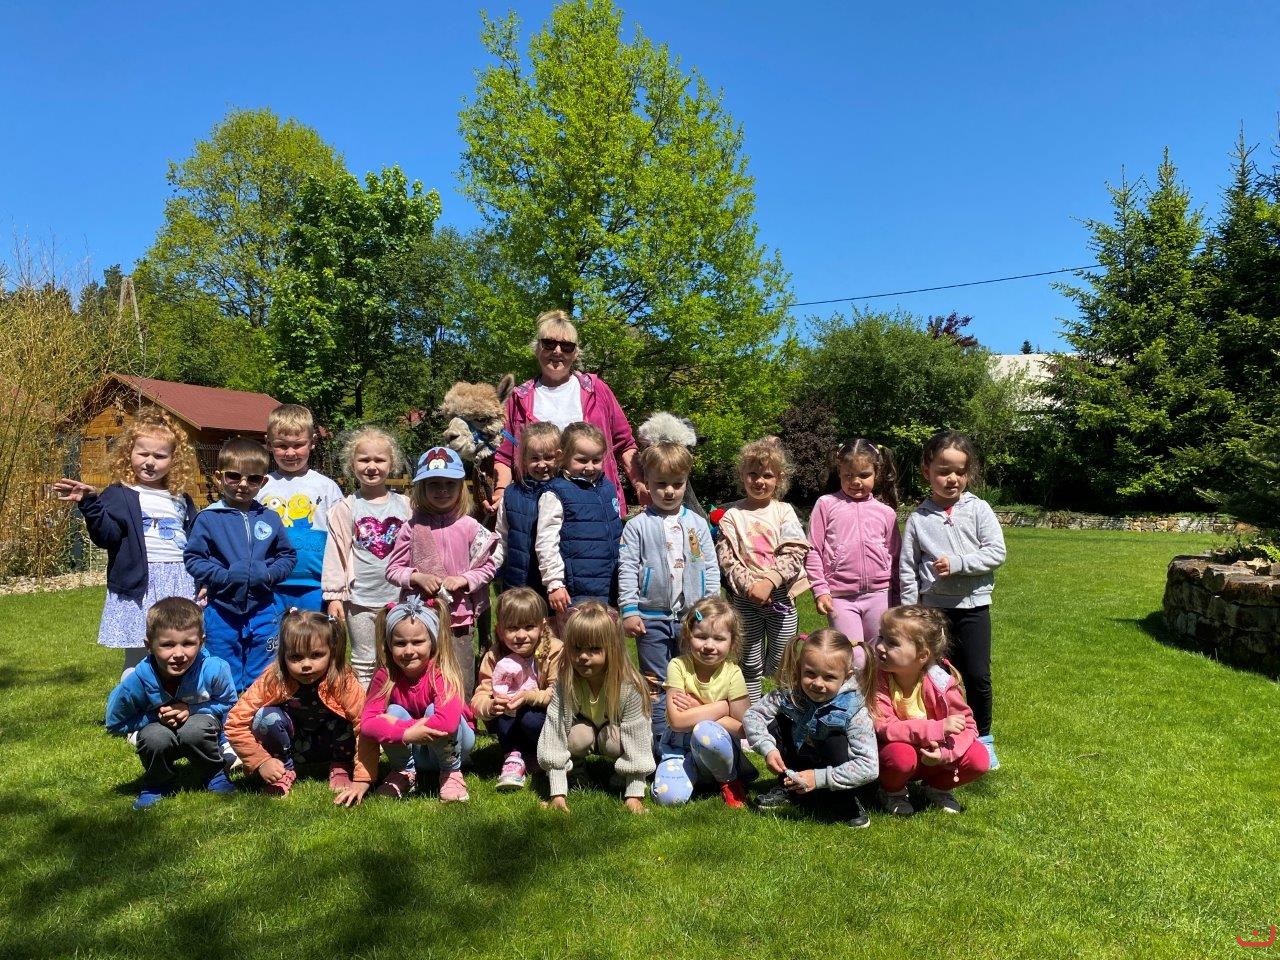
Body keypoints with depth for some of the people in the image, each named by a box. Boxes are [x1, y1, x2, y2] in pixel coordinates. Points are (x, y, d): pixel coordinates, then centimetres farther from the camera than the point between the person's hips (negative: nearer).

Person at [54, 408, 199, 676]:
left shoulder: (181, 500, 14)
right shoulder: (120, 495, 1)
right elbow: (106, 536, -12)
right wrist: (90, 504, -25)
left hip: (181, 583, 4)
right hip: (138, 586, -4)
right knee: (137, 659, 3)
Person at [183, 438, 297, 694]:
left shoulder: (269, 518, 3)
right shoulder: (208, 518, -4)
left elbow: (288, 555, 8)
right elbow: (192, 557, -4)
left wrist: (269, 574, -9)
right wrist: (222, 576, -17)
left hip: (263, 611, 2)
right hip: (222, 612, -1)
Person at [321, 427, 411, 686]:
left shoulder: (404, 506, 3)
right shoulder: (346, 508, -2)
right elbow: (335, 553, -2)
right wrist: (333, 595, -5)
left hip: (399, 597, 2)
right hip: (361, 600, -1)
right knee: (364, 664, 9)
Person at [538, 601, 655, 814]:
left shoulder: (628, 687, -34)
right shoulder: (565, 684, -30)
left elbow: (635, 742, -27)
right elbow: (555, 737, -28)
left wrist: (634, 795, -27)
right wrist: (558, 794, -30)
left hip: (615, 734, -1)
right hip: (586, 725, 1)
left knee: (612, 739, -34)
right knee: (577, 736, -32)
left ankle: (623, 777, -3)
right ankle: (574, 767, -1)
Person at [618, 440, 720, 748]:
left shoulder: (697, 523, 4)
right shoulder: (638, 526, -3)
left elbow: (711, 567, 6)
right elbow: (627, 569, -5)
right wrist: (629, 610, -11)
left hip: (692, 616, 2)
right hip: (652, 616, -2)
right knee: (656, 684, 5)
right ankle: (661, 742, 14)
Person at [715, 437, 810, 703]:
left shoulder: (784, 511, 1)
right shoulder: (732, 515, 1)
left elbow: (795, 553, -9)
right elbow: (726, 558, -6)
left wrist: (769, 581, -21)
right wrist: (749, 586, -18)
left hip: (780, 595, 0)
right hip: (745, 599, 0)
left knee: (780, 664, 9)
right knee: (751, 666, 8)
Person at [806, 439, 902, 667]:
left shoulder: (886, 512, 7)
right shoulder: (826, 504, 1)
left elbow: (894, 557, 13)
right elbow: (813, 551, 0)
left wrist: (897, 597, 13)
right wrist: (820, 590, -5)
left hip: (879, 595, 3)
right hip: (841, 597, -2)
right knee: (853, 661, -7)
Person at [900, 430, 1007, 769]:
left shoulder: (978, 509, -2)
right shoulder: (918, 518, -2)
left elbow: (996, 552, -9)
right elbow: (907, 568, 0)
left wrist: (957, 563, -19)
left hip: (973, 605, 0)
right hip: (935, 608, 1)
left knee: (978, 675, 3)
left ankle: (982, 738, 22)